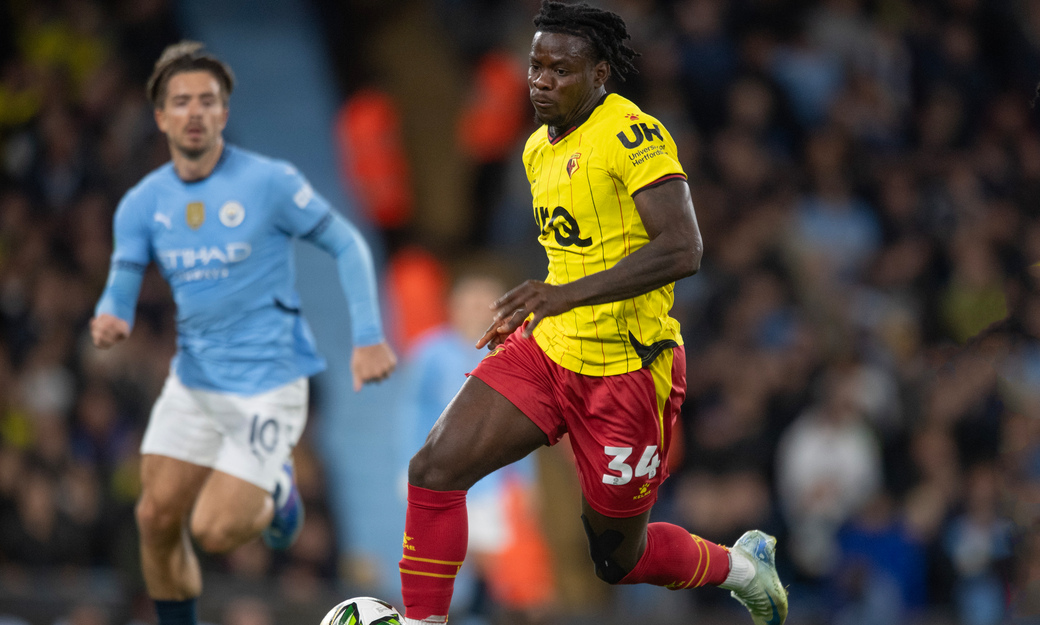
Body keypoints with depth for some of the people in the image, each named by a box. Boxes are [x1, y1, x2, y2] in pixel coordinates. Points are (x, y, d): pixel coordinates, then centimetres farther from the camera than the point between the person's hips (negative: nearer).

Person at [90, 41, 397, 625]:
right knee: (158, 517, -3)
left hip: (268, 383, -5)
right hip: (194, 379, 5)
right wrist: (110, 322, -26)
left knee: (215, 532, -12)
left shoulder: (269, 182, -12)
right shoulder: (142, 204, 0)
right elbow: (121, 292, -2)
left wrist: (369, 335, -12)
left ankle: (275, 492, 22)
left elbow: (347, 243, -4)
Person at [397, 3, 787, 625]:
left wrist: (565, 295, -31)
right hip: (548, 350, 7)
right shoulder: (540, 148, 10)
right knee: (433, 470, -12)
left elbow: (682, 250, -27)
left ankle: (744, 566, 36)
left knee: (618, 560, 8)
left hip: (624, 372, -7)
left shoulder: (633, 134, -17)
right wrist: (533, 313, 14)